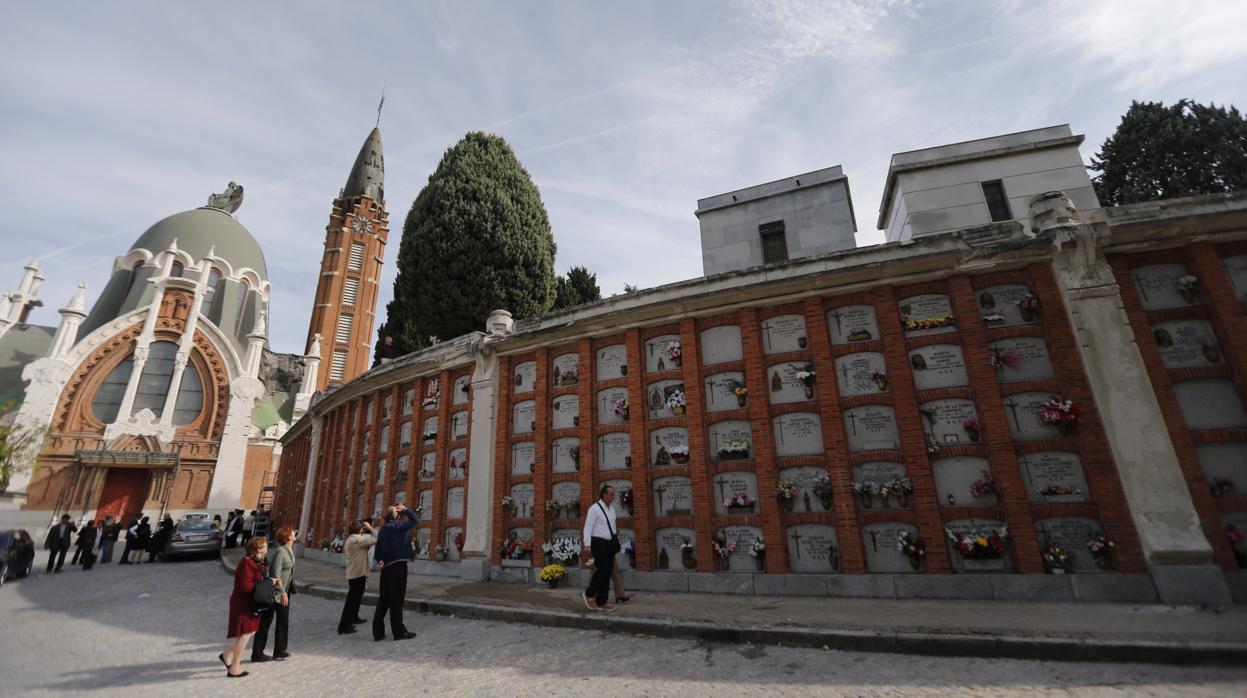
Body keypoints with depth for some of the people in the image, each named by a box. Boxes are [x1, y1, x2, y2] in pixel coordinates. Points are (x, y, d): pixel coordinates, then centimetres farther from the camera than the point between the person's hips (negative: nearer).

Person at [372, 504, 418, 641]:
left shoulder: (383, 530, 12)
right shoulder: (397, 526, -11)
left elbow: (378, 550, 10)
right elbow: (414, 519, -9)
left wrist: (380, 561, -4)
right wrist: (404, 510, -2)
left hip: (386, 567, 7)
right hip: (397, 566, -7)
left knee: (383, 599, 12)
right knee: (396, 599, -1)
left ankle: (378, 632, 16)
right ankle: (399, 631, 6)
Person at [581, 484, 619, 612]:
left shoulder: (611, 510, 13)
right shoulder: (594, 508, -11)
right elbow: (588, 527, -15)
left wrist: (616, 543, 16)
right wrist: (587, 545, -23)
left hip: (609, 544, 7)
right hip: (598, 543, -7)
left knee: (608, 573, 6)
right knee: (602, 570, -15)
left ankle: (601, 602, 14)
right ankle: (589, 594, 7)